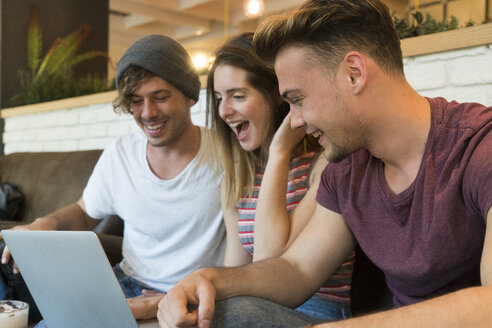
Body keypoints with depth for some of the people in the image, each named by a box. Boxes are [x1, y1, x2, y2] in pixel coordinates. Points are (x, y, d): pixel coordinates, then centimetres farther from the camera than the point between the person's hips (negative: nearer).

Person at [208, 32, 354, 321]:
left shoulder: (326, 161, -13)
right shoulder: (235, 178, 7)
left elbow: (269, 262, -19)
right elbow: (234, 275, 8)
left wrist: (280, 153, -18)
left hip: (320, 308, -4)